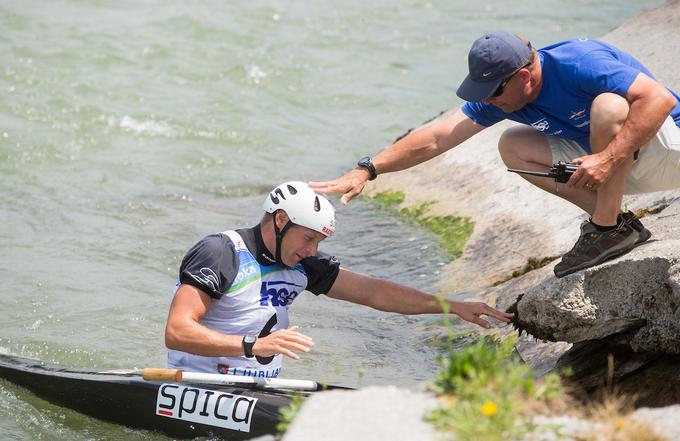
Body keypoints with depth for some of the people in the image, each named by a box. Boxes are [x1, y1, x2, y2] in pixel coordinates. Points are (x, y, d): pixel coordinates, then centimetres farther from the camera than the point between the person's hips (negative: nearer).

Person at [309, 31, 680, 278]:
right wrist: (367, 170, -14)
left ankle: (608, 228, -21)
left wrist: (608, 159, -42)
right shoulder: (498, 95, -7)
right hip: (612, 161, 8)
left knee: (609, 106, -37)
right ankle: (620, 224, -5)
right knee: (514, 147, -4)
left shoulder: (579, 64, -29)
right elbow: (435, 138, -6)